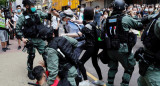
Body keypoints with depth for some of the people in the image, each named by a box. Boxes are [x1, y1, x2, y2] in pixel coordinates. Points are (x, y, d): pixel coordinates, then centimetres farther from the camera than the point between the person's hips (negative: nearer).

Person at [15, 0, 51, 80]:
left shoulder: (38, 12, 1)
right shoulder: (22, 17, -9)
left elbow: (46, 16, 8)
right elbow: (17, 29, -4)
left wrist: (49, 14, -13)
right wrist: (22, 38, -14)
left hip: (40, 38, 3)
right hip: (30, 40, -3)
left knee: (45, 54, 4)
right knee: (31, 56, 7)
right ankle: (30, 72, 24)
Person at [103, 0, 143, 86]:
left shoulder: (108, 19, 4)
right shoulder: (125, 18, -11)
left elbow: (104, 33, 10)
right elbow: (139, 25, -5)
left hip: (110, 49, 6)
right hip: (122, 50, -6)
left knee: (113, 67, 24)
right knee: (129, 68, 11)